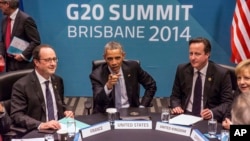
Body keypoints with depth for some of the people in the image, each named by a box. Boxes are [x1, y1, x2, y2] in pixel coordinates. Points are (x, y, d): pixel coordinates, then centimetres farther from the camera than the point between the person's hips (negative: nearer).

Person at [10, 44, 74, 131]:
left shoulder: (58, 80, 9)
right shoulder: (22, 85, -9)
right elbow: (16, 115, -14)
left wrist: (66, 111, -1)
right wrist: (41, 125, -27)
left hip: (59, 128, 5)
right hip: (36, 132, -5)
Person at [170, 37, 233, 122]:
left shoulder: (221, 73, -6)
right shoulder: (182, 70, 3)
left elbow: (228, 102, -4)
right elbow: (175, 96, 12)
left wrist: (212, 113, -21)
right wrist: (176, 106, -9)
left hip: (207, 118, -2)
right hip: (185, 115, 2)